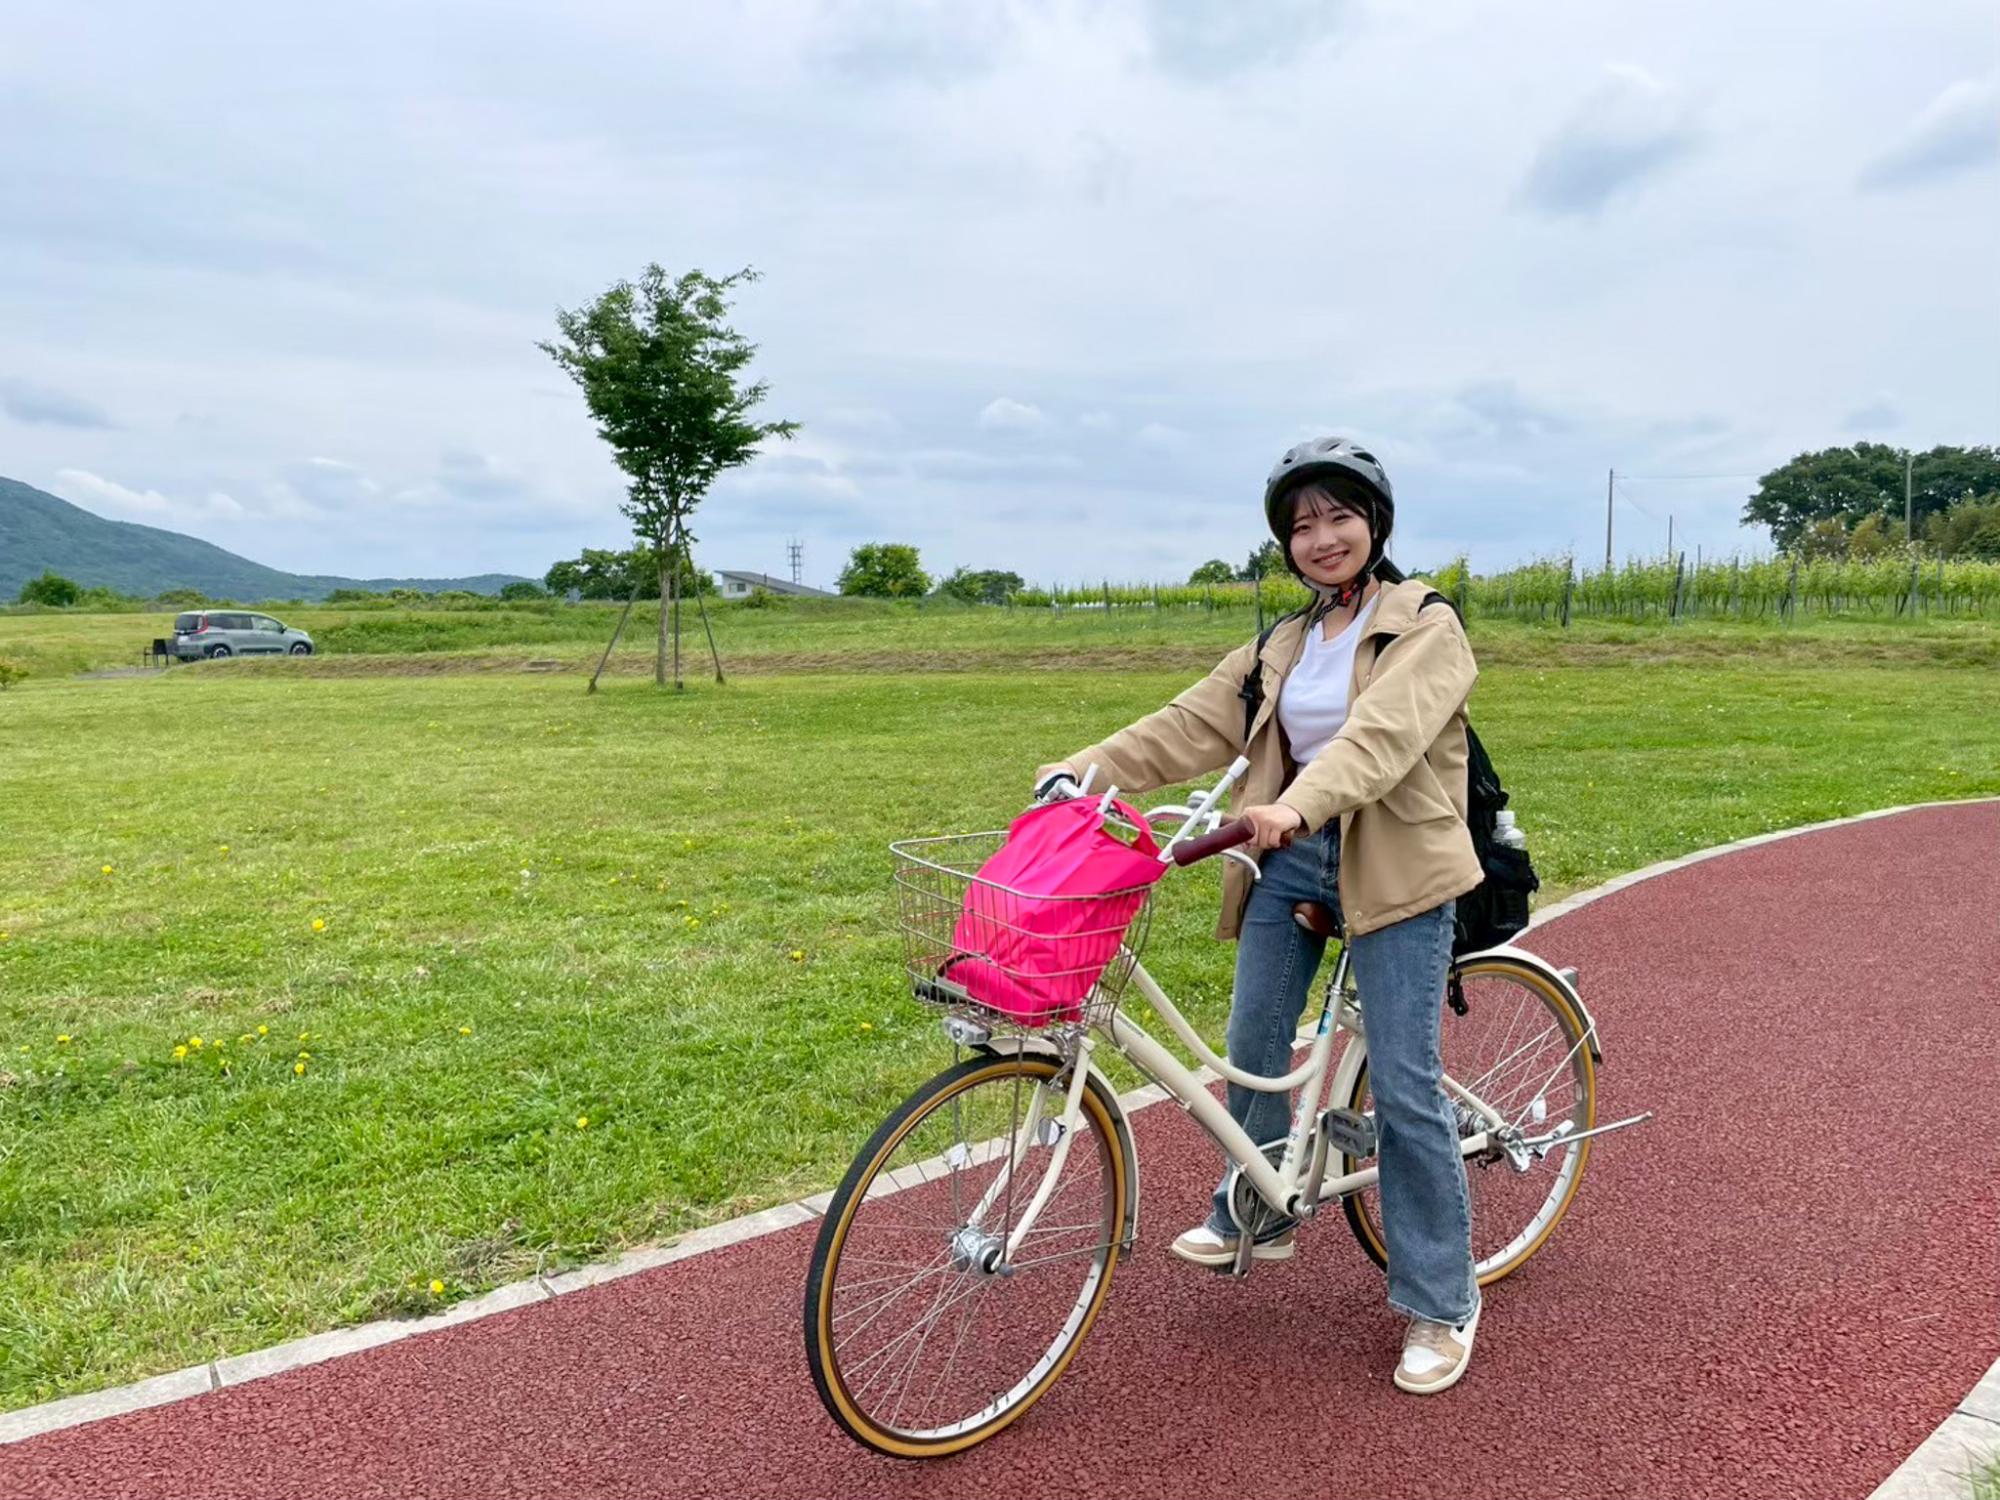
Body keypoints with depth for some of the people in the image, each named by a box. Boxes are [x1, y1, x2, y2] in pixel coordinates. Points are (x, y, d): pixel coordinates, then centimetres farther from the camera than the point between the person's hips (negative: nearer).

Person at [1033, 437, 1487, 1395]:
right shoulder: (1283, 648, 14)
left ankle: (1441, 1302, 13)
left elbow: (1382, 733, -24)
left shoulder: (1425, 628, -5)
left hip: (1391, 869, -6)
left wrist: (1300, 803, -42)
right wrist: (1086, 769, -7)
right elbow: (1192, 724, 4)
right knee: (1252, 1051, 12)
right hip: (1289, 859, 6)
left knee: (1403, 1087, -4)